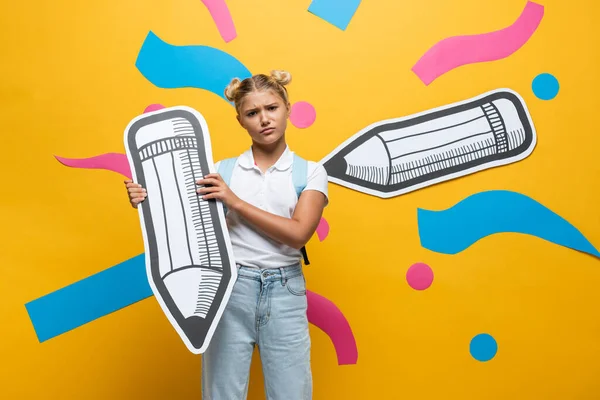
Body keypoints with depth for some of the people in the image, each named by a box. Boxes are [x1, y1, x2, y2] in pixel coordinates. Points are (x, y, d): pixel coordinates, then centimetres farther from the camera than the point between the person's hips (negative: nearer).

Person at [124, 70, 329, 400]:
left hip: (284, 293, 0)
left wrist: (235, 201, -15)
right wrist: (147, 202, -16)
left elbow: (298, 233, -12)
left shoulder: (311, 172, 1)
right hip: (230, 289, 1)